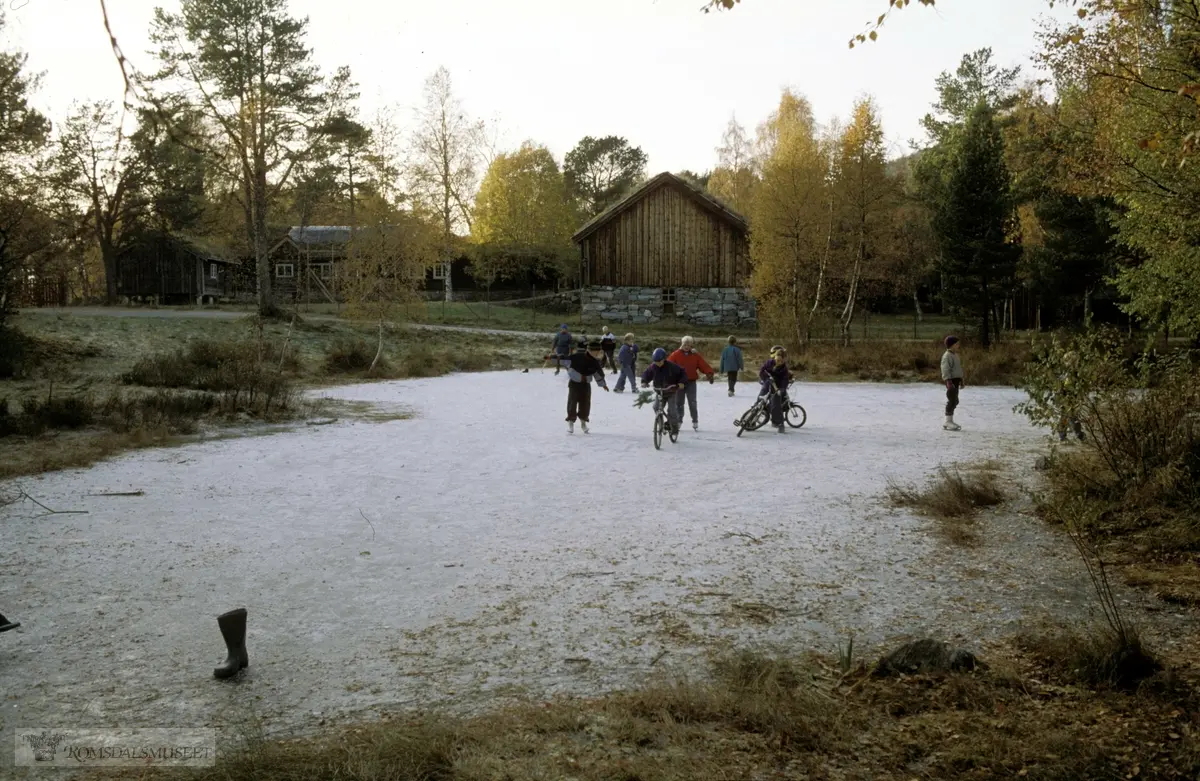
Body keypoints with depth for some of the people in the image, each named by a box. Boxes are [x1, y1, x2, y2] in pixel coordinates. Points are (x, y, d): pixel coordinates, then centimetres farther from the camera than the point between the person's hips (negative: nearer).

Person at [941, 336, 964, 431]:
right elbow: (945, 369, -22)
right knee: (952, 400, -11)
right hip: (951, 380, -10)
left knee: (954, 401, 13)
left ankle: (949, 421, 21)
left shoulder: (955, 355, 17)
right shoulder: (947, 356, -15)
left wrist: (960, 381, 26)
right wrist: (948, 381, -29)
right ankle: (948, 422, -8)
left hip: (956, 380, 10)